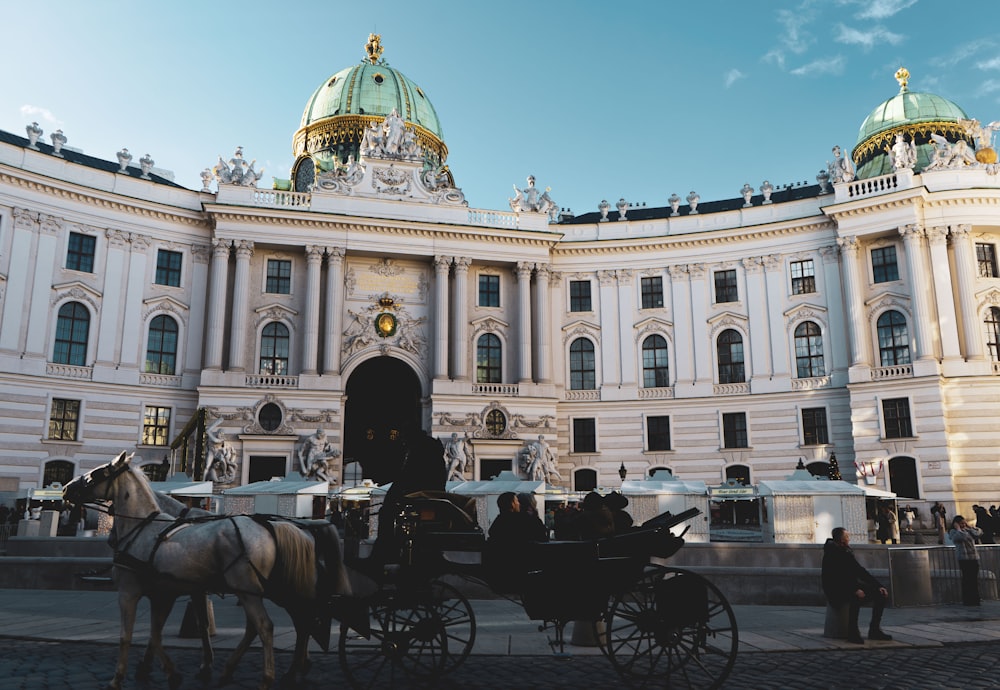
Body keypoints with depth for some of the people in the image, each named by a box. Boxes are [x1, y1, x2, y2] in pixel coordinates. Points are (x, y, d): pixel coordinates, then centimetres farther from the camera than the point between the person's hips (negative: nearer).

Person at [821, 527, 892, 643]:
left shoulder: (847, 552, 10)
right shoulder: (832, 553, -15)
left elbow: (860, 571, 13)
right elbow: (837, 578, -23)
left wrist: (879, 586, 3)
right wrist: (855, 590, -33)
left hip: (851, 586, 9)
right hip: (836, 591, -9)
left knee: (881, 594, -2)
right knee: (857, 597, -38)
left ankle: (874, 630, 3)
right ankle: (852, 633, -29)